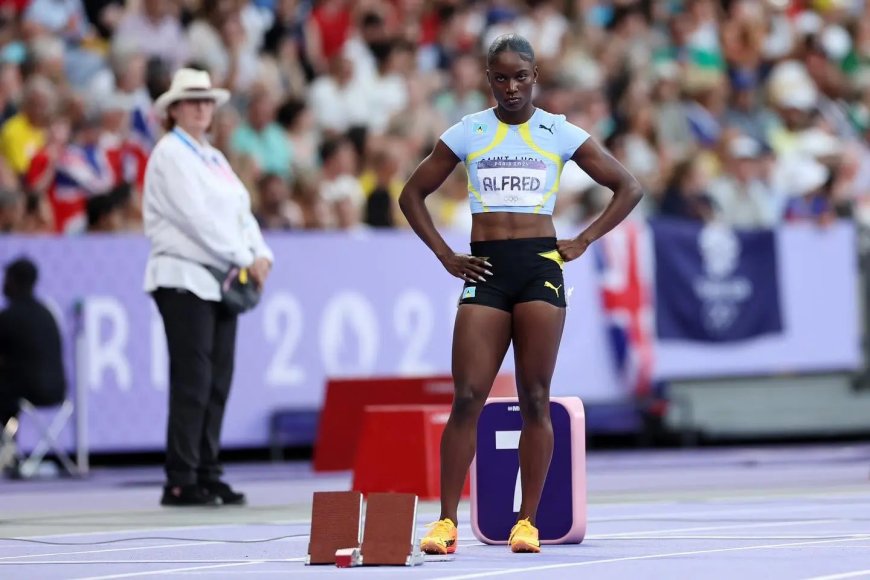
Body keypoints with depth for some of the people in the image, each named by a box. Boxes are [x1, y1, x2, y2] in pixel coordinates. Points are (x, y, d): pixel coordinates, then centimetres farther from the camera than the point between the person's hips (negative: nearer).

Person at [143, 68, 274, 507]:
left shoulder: (214, 158, 19)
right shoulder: (170, 154, -6)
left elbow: (241, 211, 14)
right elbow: (196, 216, -15)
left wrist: (260, 254, -4)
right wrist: (243, 259, -15)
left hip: (220, 281, 8)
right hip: (184, 278, -8)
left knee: (218, 381, 6)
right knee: (192, 382, -10)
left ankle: (207, 475, 10)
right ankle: (180, 482, -9)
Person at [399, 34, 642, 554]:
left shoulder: (559, 134, 6)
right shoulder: (466, 133, 9)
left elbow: (629, 188, 10)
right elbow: (413, 194, 15)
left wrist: (583, 242, 2)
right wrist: (445, 255, 5)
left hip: (540, 267, -1)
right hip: (485, 271, 1)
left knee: (536, 399, -1)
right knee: (468, 397, -8)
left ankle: (528, 522, 3)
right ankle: (447, 521, -7)